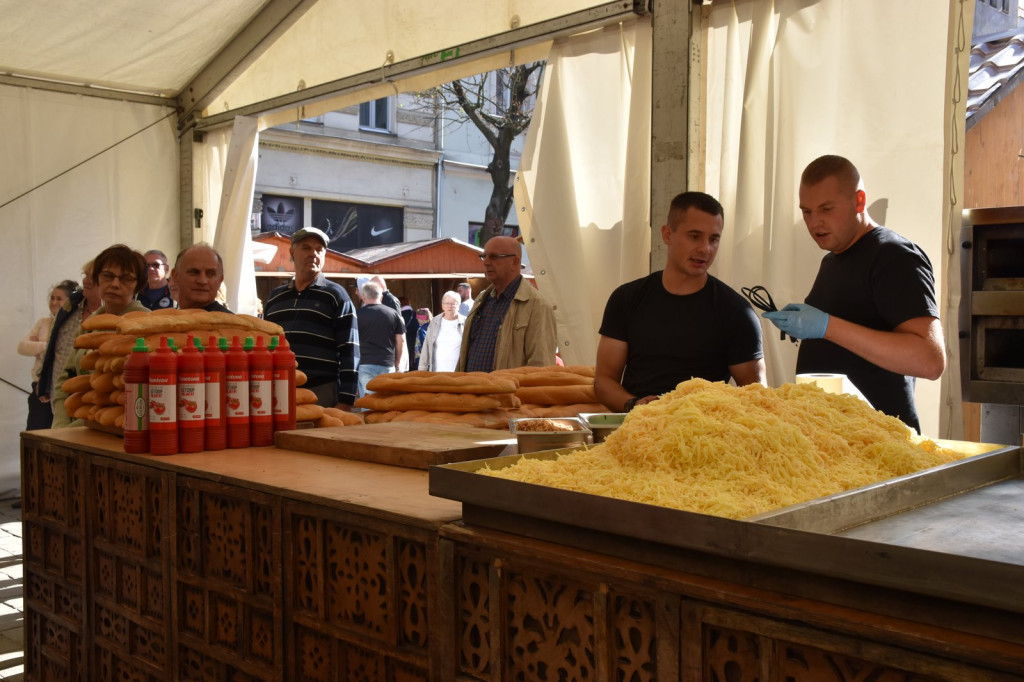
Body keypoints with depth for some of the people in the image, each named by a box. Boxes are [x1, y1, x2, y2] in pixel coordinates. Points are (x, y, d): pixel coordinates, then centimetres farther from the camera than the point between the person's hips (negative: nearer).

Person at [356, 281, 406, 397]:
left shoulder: (359, 314, 0)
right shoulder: (393, 313, 6)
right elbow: (401, 341, 9)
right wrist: (396, 363, 18)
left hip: (365, 365, -2)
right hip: (387, 365, 2)